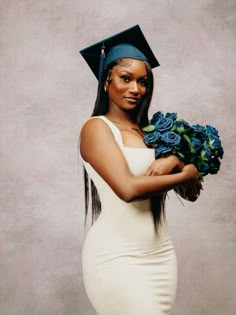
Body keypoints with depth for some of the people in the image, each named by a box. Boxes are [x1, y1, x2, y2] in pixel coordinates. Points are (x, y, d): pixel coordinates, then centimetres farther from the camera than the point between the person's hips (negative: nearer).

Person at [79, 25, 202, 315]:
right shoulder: (96, 127, -7)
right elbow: (128, 188, -22)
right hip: (117, 257, -6)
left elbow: (191, 191, 9)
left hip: (161, 255, 6)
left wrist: (173, 162, -12)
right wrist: (186, 174, -8)